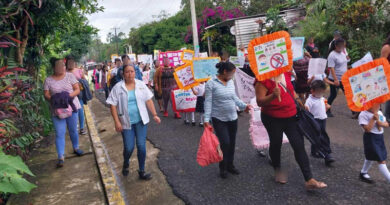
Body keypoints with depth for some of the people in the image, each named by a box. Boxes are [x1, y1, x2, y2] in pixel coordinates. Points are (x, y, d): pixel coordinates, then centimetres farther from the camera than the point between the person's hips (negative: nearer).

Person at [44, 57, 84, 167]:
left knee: (73, 130, 14)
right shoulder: (48, 80, 0)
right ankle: (61, 157, 0)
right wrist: (53, 99, -21)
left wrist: (69, 95, -21)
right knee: (59, 133, -3)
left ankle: (76, 148, 36)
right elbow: (46, 95, 0)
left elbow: (77, 90, -3)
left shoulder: (70, 76, -1)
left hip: (71, 107, 1)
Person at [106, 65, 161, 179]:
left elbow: (148, 100, 6)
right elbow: (113, 105, -5)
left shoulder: (141, 85, 3)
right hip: (126, 122, -1)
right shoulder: (118, 87, -4)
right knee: (129, 147, 0)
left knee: (141, 146, -1)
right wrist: (117, 122, -11)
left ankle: (142, 171, 16)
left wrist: (154, 115, -1)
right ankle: (126, 164, 34)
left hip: (141, 121, 2)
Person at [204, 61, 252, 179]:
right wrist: (206, 120, -17)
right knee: (225, 143, -8)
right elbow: (208, 102, -12)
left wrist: (244, 106, 0)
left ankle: (230, 165, 32)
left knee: (232, 143, 13)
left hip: (232, 118, 6)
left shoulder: (231, 82, 7)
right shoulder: (211, 83, -11)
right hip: (219, 119, -6)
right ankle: (223, 168, 13)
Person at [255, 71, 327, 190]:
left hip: (291, 116, 5)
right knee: (276, 144, 14)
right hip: (273, 119, -4)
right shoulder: (263, 80, -16)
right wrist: (273, 96, -37)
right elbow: (259, 102, -21)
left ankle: (309, 180, 1)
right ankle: (277, 169, 44)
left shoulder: (286, 74, 3)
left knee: (299, 145, -2)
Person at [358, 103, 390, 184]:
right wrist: (373, 119, -27)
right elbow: (367, 129, -23)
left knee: (371, 157, 24)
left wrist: (379, 122, -16)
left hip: (380, 137, 9)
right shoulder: (363, 115, -18)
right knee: (381, 161, -9)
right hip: (371, 138, -9)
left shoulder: (379, 113, 6)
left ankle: (363, 173, 42)